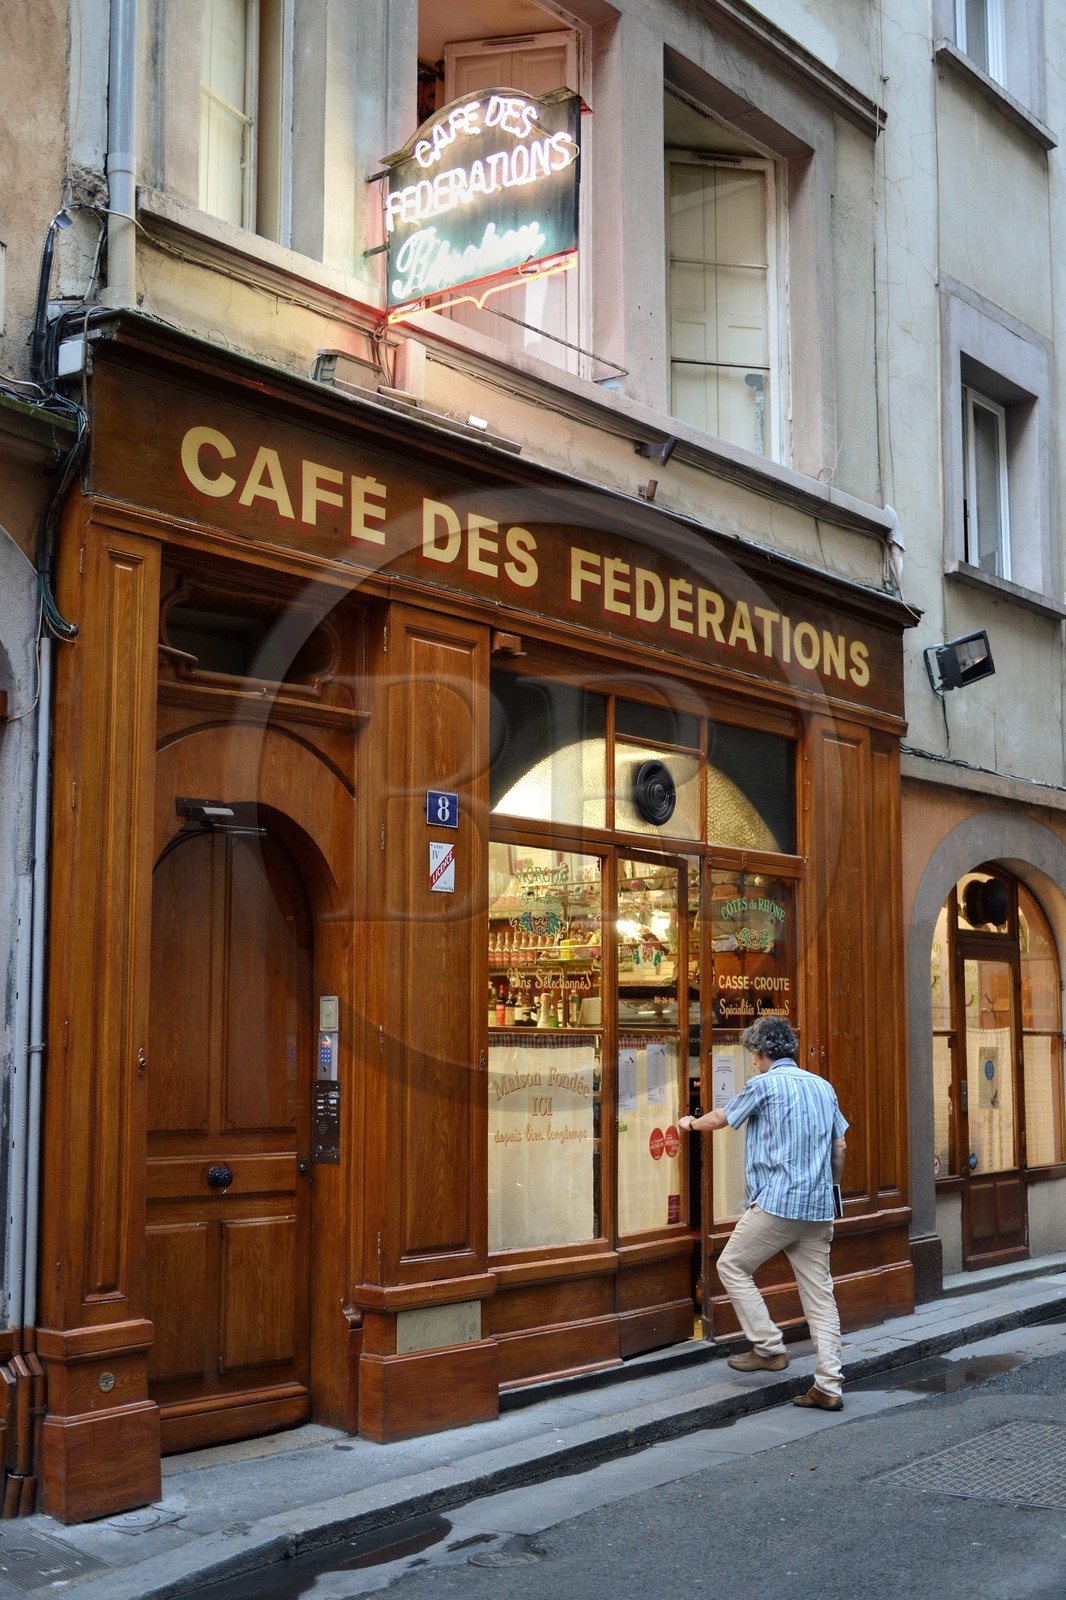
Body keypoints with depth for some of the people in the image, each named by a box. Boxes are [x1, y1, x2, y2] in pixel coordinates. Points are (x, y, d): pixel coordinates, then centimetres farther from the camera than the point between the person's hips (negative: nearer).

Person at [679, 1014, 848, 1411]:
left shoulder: (765, 1084, -5)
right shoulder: (823, 1087, 13)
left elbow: (719, 1119, 9)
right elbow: (839, 1147, 17)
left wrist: (692, 1123, 29)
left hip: (777, 1203, -7)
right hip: (818, 1210, 7)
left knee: (732, 1265, 11)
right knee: (819, 1292, 7)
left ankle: (769, 1347, 8)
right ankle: (828, 1387, 5)